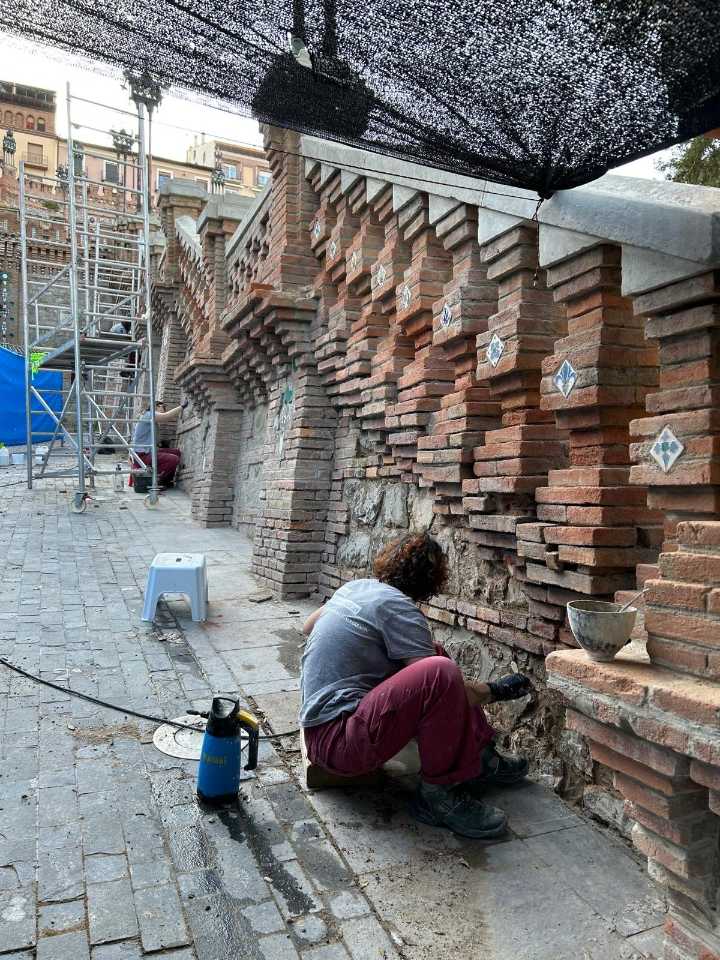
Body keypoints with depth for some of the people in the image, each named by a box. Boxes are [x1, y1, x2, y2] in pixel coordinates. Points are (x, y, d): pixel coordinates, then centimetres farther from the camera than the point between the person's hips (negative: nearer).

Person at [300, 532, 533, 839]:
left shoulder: (354, 587, 11)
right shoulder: (396, 606, -14)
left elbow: (308, 626, 30)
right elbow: (440, 687, -15)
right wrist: (497, 691, 1)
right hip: (336, 741, -10)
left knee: (435, 654, 12)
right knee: (441, 672, -28)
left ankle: (478, 759, 12)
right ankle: (437, 793, -11)